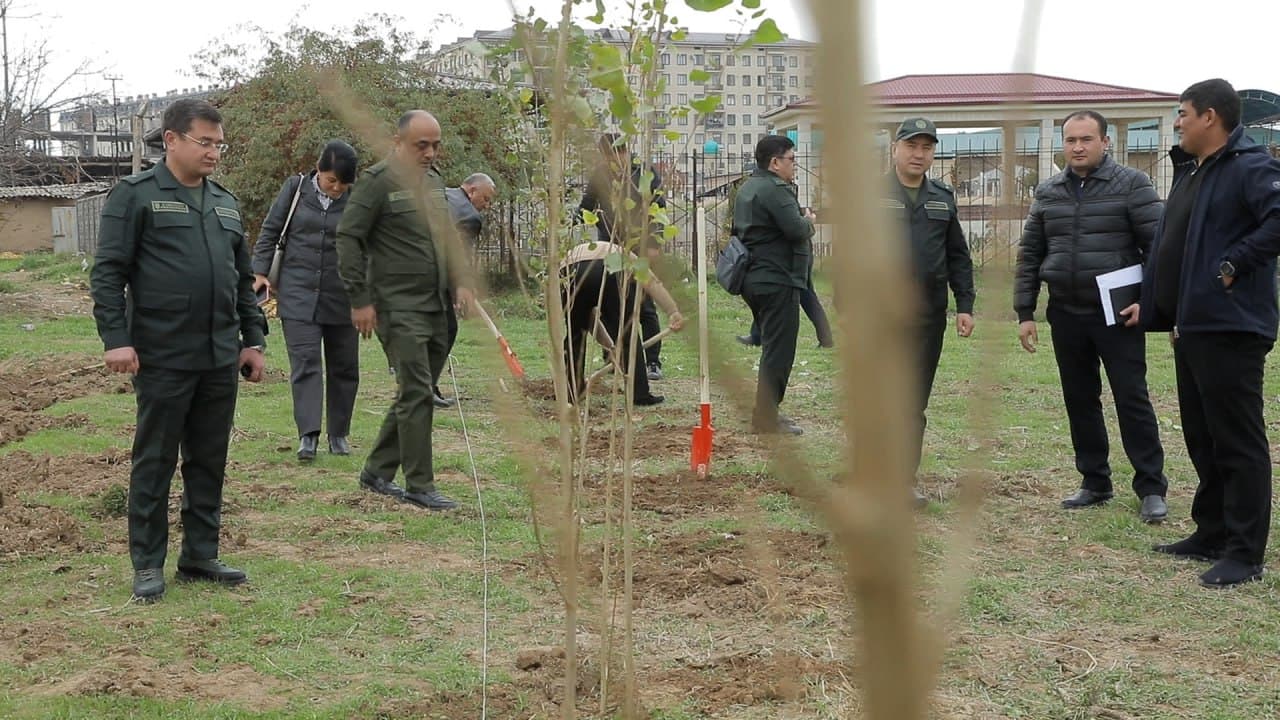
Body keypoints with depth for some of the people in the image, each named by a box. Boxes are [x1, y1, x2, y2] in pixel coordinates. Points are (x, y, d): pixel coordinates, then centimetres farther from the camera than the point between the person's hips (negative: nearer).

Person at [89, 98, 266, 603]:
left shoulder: (225, 202, 16)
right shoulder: (136, 195, -4)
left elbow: (243, 278, 21)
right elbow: (107, 272, -8)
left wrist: (254, 338, 14)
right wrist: (116, 338, -15)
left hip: (221, 358, 6)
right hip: (162, 358, -6)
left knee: (210, 461, 11)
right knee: (154, 462, 2)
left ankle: (201, 556, 21)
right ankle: (148, 564, 11)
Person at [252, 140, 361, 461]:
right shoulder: (296, 188, 0)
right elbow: (270, 230, 6)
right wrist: (260, 271, 0)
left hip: (342, 298, 1)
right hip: (298, 293, -1)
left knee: (344, 367, 8)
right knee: (305, 362, -9)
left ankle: (339, 433, 20)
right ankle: (308, 434, -12)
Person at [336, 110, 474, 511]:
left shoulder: (434, 181, 16)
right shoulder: (378, 181, -9)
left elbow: (449, 236, 25)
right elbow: (348, 238, -11)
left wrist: (460, 282, 13)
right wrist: (360, 299, -13)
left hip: (435, 309, 8)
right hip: (398, 308, -8)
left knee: (415, 394, 11)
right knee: (417, 393, -9)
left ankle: (377, 472, 23)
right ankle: (420, 486, -2)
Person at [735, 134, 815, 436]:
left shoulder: (747, 188, 16)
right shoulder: (775, 189, -16)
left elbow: (737, 229, 25)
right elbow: (796, 229, -24)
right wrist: (809, 221, -1)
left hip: (754, 278, 11)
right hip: (778, 281, -11)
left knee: (772, 347, 18)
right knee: (779, 350, -5)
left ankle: (765, 412, 24)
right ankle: (766, 417, -3)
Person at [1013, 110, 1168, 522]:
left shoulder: (1131, 185, -4)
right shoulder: (1048, 193, 9)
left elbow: (1160, 245, -7)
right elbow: (1029, 256, 12)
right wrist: (1024, 313, 7)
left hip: (1119, 315, -5)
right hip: (1066, 315, 5)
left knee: (1132, 400, -4)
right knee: (1080, 402, 9)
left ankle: (1151, 489, 3)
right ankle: (1095, 483, 20)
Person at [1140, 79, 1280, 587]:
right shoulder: (1190, 172, 17)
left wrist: (1233, 264, -23)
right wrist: (1165, 312, 20)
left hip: (1231, 330, -10)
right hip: (1192, 328, 10)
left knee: (1238, 442, -3)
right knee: (1202, 437, 17)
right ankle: (1212, 535, 28)